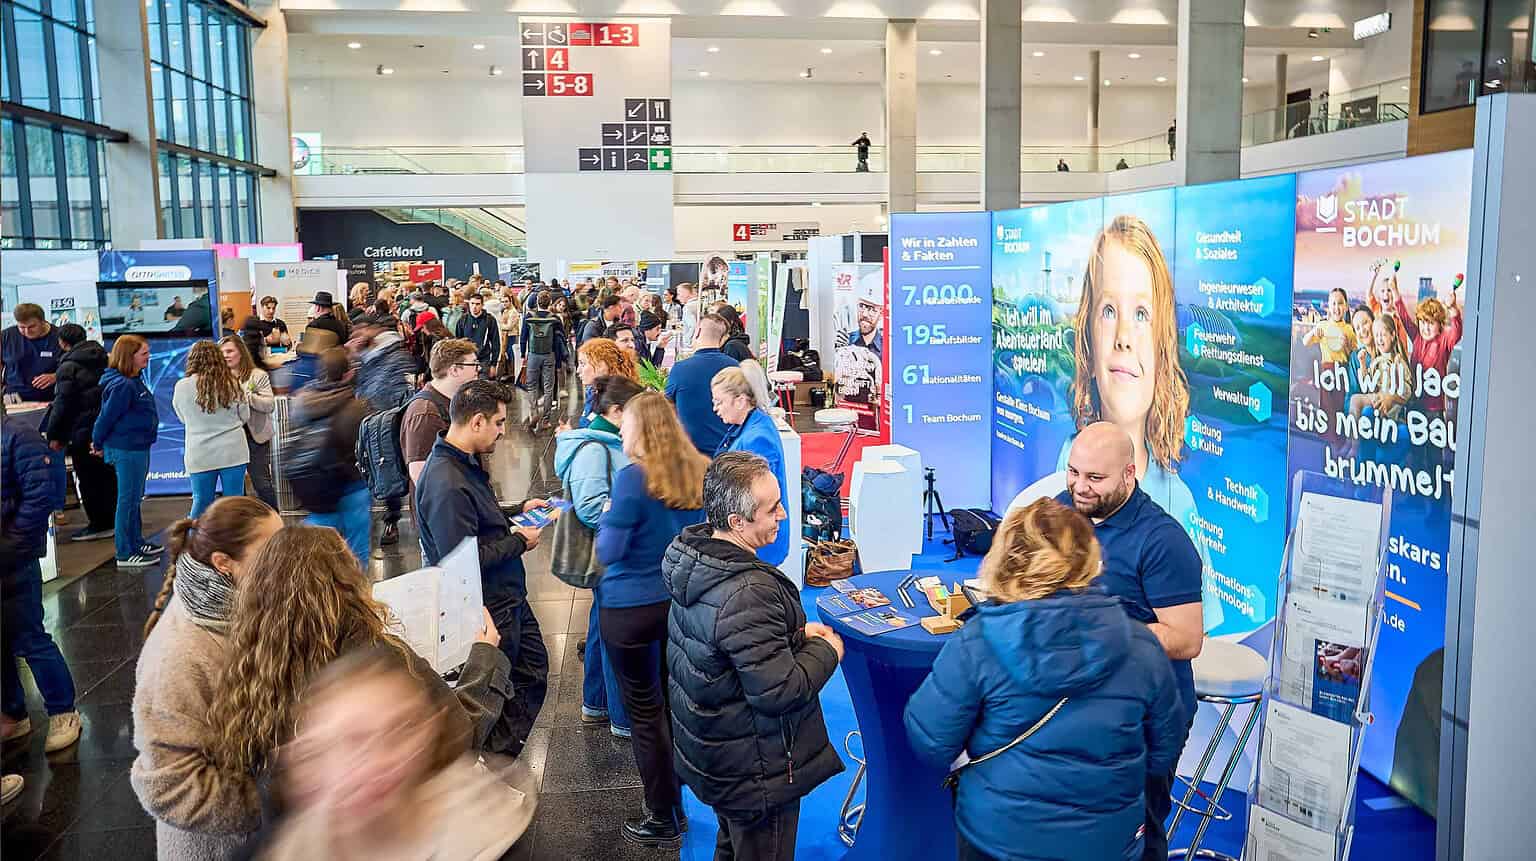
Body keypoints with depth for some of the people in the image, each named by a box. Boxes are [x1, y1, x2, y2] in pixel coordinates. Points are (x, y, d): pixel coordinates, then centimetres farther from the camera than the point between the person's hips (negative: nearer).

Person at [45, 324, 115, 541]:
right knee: (107, 476, 15)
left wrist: (55, 435, -10)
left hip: (83, 431, -8)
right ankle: (111, 520, 23)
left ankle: (99, 524, 4)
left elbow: (63, 403, -16)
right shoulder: (102, 360, 9)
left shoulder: (69, 366, -13)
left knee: (88, 479, 1)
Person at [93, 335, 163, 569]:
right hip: (127, 449, -10)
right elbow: (107, 416, -16)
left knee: (134, 498, 19)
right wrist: (98, 444, -3)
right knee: (128, 499, -3)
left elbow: (105, 417, 16)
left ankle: (136, 543, 31)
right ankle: (125, 554, 5)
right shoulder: (122, 385, -21)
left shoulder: (133, 380, 10)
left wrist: (101, 443, 19)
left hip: (137, 447, 10)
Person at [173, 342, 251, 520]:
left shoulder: (182, 386, -6)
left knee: (201, 502, 11)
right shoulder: (232, 383, -6)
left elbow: (183, 418, 9)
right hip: (233, 451, 0)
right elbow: (245, 416, 5)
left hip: (200, 455, 0)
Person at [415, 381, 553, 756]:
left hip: (509, 596, 10)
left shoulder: (467, 462, 4)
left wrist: (517, 511, 8)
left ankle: (506, 751, 39)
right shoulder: (446, 485, -29)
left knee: (532, 669, 23)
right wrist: (519, 542, -19)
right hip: (486, 609, -10)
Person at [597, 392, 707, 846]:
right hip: (683, 602, 6)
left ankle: (662, 819, 17)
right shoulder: (698, 473, 0)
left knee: (645, 712, 7)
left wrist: (607, 516, 2)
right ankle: (674, 803, 32)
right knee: (671, 702, 19)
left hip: (631, 609, -6)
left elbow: (608, 552, -15)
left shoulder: (633, 477, -18)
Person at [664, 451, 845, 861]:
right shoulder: (748, 594, -35)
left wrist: (795, 634, 2)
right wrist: (826, 651, -13)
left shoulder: (695, 557, -5)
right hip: (755, 773, -9)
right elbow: (781, 691, -29)